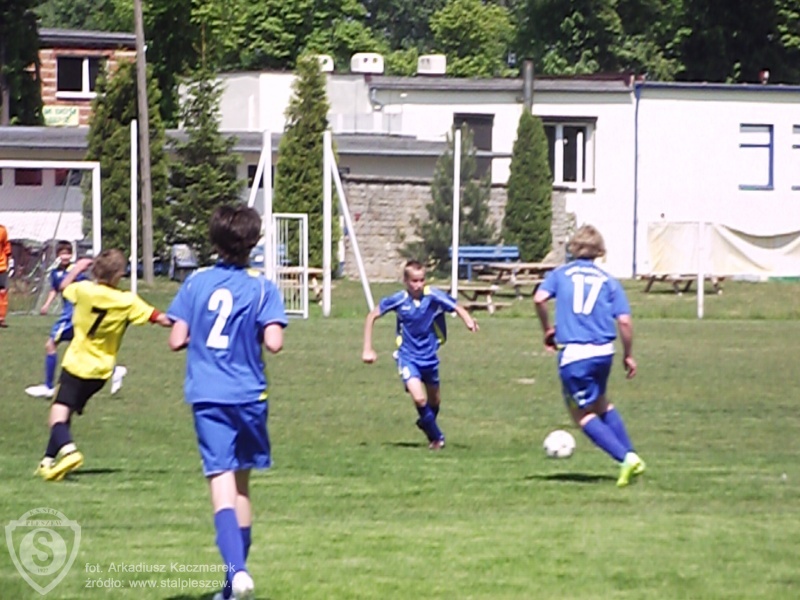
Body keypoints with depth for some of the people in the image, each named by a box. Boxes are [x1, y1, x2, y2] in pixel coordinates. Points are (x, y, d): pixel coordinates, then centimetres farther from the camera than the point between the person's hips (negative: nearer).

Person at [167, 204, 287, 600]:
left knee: (222, 481, -9)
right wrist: (255, 333, 8)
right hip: (248, 395, 0)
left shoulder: (195, 283, 1)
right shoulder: (262, 288, -4)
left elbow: (177, 340, -2)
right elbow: (274, 343, -14)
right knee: (241, 482, 16)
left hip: (207, 395, 0)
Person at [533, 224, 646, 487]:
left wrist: (548, 330, 6)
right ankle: (630, 455, 20)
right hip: (604, 351, 3)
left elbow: (539, 299, -9)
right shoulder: (608, 281, 10)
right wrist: (628, 356, 14)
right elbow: (624, 321, 2)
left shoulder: (560, 274, 8)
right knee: (601, 403, 27)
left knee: (583, 413, 6)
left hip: (574, 354, -3)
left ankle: (625, 457, -9)